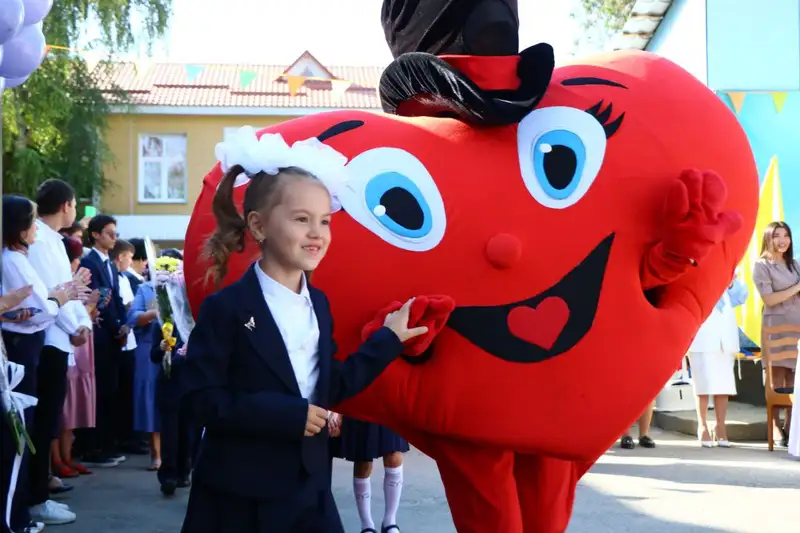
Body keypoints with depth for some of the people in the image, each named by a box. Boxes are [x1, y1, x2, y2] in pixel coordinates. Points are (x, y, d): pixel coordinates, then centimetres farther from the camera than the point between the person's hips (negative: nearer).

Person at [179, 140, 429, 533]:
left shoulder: (318, 303, 8)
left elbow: (330, 387, 9)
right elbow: (202, 400, -18)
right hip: (237, 498, -6)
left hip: (309, 489, 6)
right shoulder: (226, 307, -13)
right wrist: (287, 414, -23)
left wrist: (388, 339, 7)